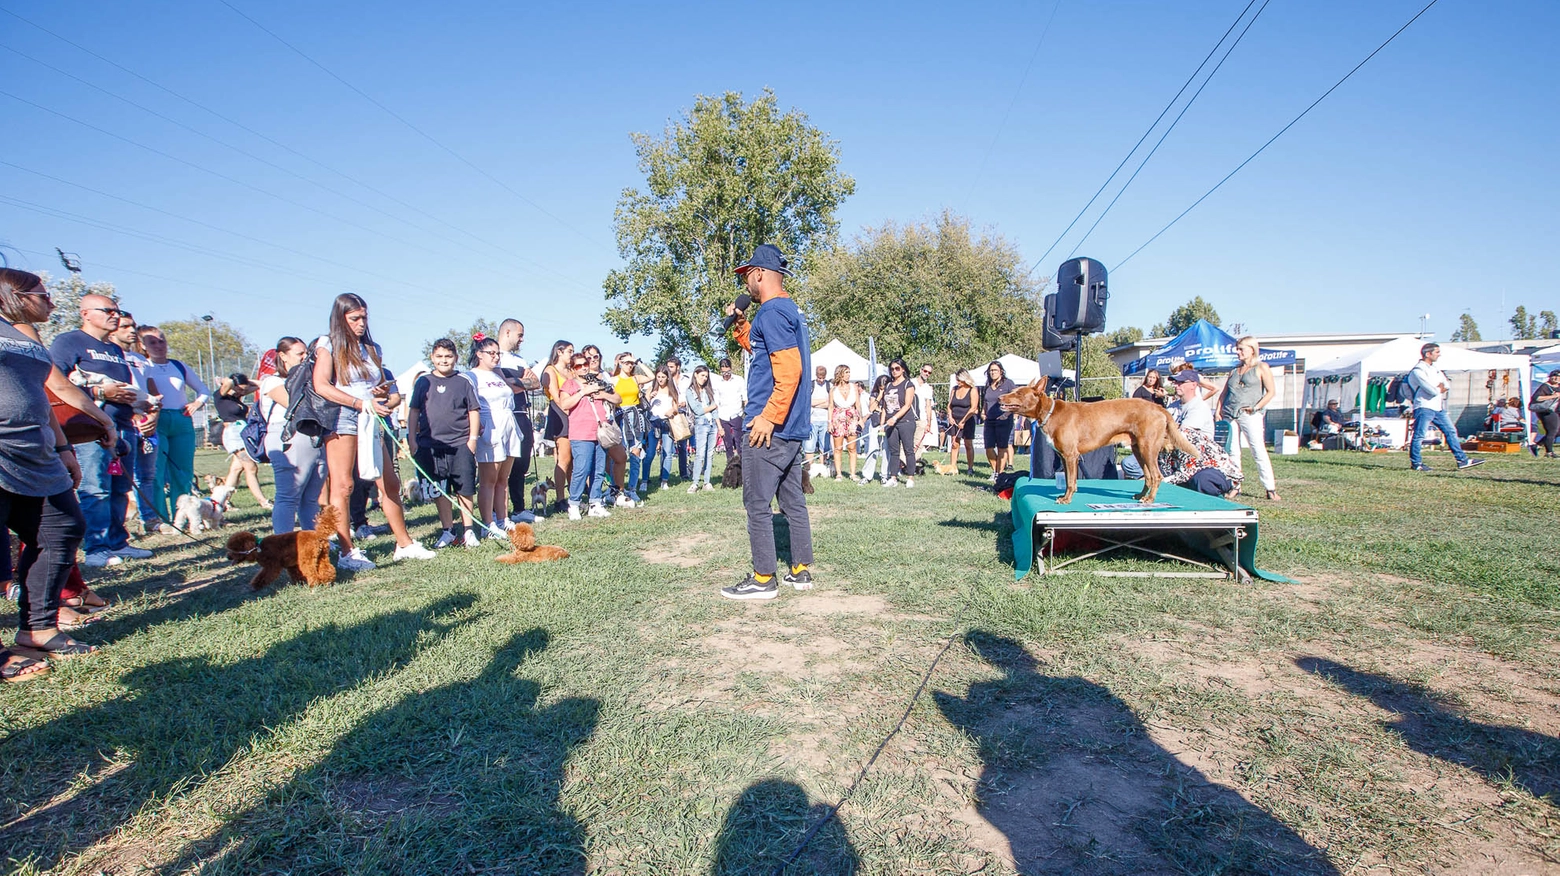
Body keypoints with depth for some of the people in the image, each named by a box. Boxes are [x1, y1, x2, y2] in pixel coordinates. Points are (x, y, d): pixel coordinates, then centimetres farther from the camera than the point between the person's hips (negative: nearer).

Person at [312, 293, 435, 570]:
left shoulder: (372, 348, 18)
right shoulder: (328, 344, 2)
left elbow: (382, 386, 23)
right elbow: (321, 386, -10)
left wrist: (384, 392, -2)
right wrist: (363, 403, -16)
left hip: (370, 421, 6)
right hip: (342, 418, -6)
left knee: (390, 483, 5)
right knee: (342, 485, -5)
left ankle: (404, 544, 13)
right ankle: (347, 553, -2)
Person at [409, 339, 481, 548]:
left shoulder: (464, 382, 4)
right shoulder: (423, 382, 8)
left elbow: (474, 411, 5)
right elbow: (414, 411, 11)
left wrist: (473, 438, -1)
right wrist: (412, 438, 5)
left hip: (460, 444, -2)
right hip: (430, 445, 2)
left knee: (464, 489, 2)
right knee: (439, 491, 8)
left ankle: (469, 530, 13)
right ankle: (447, 531, 18)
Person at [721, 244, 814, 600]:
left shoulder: (771, 312, -13)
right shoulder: (790, 310, 18)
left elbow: (789, 369, -23)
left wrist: (768, 417, -23)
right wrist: (740, 325, 21)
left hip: (769, 427, -10)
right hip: (793, 427, 10)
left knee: (757, 503, -3)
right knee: (793, 500, 13)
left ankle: (763, 580, 2)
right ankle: (800, 571, 20)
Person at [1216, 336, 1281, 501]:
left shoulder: (1261, 367, 5)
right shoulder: (1235, 370, 20)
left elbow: (1271, 392, -2)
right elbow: (1224, 393, 20)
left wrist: (1256, 407, -12)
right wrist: (1218, 411, 8)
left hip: (1250, 415, -5)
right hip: (1229, 415, 5)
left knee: (1259, 451, -9)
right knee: (1232, 452, 4)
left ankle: (1271, 489, -7)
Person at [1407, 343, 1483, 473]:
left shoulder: (1434, 368, 18)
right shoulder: (1418, 370, -12)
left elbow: (1447, 385, 15)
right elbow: (1433, 390, -19)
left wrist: (1440, 387, -6)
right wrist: (1440, 388, 2)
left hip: (1438, 408, 9)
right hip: (1424, 407, -9)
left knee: (1451, 431, 10)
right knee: (1419, 436, -6)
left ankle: (1462, 460, 15)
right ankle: (1416, 463, 0)